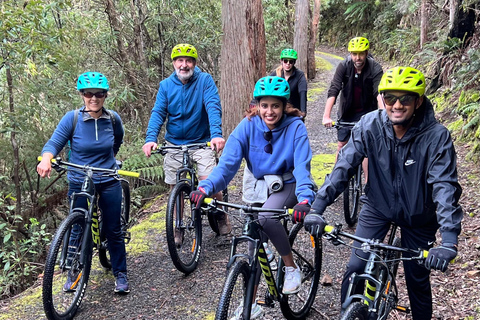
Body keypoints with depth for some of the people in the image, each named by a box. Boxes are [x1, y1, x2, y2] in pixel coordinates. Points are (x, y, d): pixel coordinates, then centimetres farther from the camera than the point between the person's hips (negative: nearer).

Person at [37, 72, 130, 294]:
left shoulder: (113, 119, -5)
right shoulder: (72, 118, -12)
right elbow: (54, 143, -16)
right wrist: (46, 159, -36)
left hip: (109, 182, 1)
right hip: (79, 182, -1)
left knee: (113, 230, 6)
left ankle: (120, 274, 21)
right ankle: (73, 273, 29)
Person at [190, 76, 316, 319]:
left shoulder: (295, 127, -18)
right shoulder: (248, 126, -13)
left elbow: (302, 166, -28)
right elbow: (228, 162, -22)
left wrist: (305, 199, -46)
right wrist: (206, 187, -39)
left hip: (286, 186, -3)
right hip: (258, 187, 3)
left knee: (266, 217, -33)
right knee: (255, 240, 3)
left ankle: (291, 268, -9)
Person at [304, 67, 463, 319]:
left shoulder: (437, 137, -25)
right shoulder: (369, 125, -20)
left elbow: (445, 186, -31)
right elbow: (343, 166, -23)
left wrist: (449, 242, -42)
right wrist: (317, 208, -33)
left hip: (417, 216, -1)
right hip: (377, 207, 1)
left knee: (417, 280, 9)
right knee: (355, 269, -5)